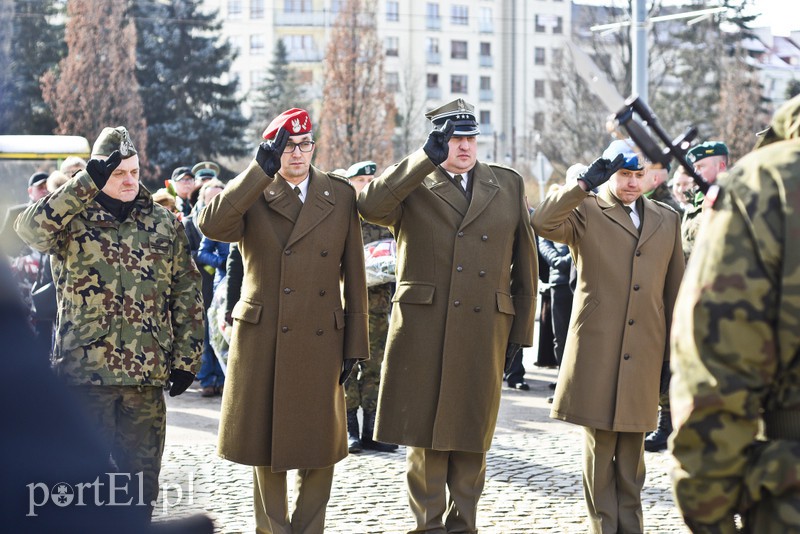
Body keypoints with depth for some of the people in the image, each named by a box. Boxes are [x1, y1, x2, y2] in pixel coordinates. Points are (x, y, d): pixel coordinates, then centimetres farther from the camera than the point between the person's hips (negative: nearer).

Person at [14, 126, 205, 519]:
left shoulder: (163, 223, 10)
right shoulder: (71, 218, 1)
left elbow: (186, 293, 10)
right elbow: (30, 228, -22)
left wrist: (186, 359, 4)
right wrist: (88, 182, -25)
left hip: (147, 371, 2)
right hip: (85, 369, -2)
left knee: (141, 472, 9)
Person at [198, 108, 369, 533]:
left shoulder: (340, 196, 6)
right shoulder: (251, 195, 1)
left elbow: (353, 276, 7)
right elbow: (211, 225, -22)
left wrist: (355, 343, 4)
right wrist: (262, 170, -23)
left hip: (320, 341, 1)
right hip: (261, 339, -1)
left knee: (319, 447, 7)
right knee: (265, 442, 8)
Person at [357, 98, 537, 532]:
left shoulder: (508, 185, 14)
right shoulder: (412, 184, 6)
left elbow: (525, 264, 15)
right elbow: (370, 205, -17)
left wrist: (522, 330, 11)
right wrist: (427, 157, -19)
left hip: (485, 332, 2)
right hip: (422, 329, -2)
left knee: (471, 437, 6)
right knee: (424, 433, 1)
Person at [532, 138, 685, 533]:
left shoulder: (667, 219, 14)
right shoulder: (585, 212, 3)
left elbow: (674, 292, 15)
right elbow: (542, 223, -19)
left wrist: (673, 355, 12)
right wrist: (585, 184, -21)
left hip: (644, 355, 3)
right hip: (596, 352, -3)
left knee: (632, 451, 9)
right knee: (599, 448, 2)